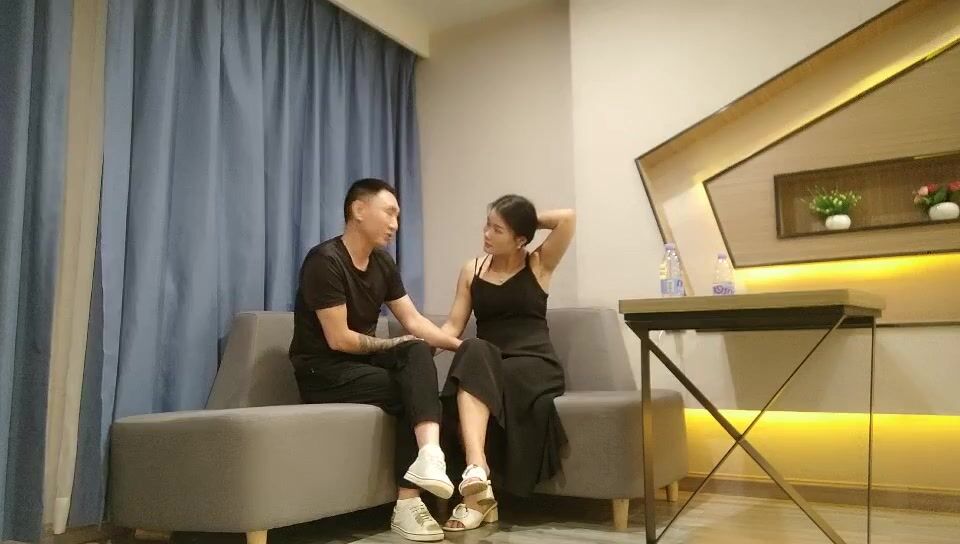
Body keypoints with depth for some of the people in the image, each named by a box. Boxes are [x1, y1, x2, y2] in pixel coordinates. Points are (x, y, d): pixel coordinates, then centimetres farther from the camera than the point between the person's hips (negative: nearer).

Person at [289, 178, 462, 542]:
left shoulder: (383, 263, 8)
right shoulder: (326, 261, -17)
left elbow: (414, 322, 6)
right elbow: (339, 339, -21)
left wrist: (459, 344, -8)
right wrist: (392, 346, -8)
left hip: (362, 361, 7)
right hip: (323, 371, -7)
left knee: (419, 353, -22)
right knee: (407, 392, -22)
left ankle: (430, 454, -41)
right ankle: (407, 503, -18)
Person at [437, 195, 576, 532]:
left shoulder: (539, 264, 7)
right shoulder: (472, 270, 15)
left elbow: (568, 218, -8)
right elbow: (454, 325, 8)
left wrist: (531, 219, 5)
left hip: (534, 366, -2)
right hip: (484, 364, 2)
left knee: (475, 367, -32)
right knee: (473, 353, -34)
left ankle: (477, 490, -31)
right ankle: (476, 470, -49)